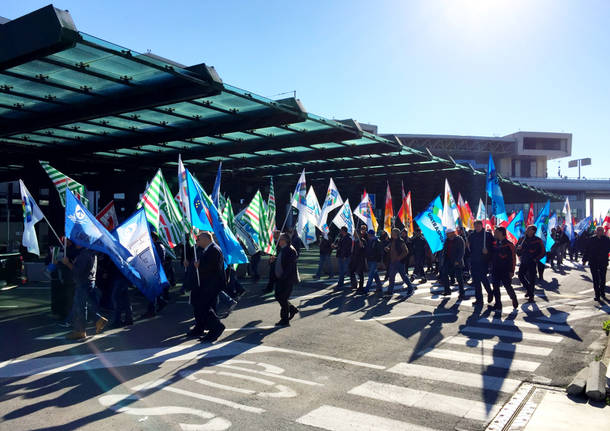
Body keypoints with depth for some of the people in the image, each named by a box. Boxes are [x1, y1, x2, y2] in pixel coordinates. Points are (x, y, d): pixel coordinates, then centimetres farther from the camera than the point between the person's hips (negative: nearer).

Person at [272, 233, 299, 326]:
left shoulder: (290, 250, -17)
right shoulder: (282, 250, 13)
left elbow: (290, 266, -22)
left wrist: (283, 277, -24)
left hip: (288, 279, -10)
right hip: (281, 279, 10)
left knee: (283, 298, -4)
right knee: (278, 297, 13)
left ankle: (285, 320, 8)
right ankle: (292, 309, 30)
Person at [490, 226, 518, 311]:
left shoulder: (509, 245, -7)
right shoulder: (494, 244, 8)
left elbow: (513, 258, -8)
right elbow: (491, 256, 19)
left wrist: (511, 271, -12)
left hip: (505, 271, -5)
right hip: (495, 270, 5)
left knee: (508, 287, -1)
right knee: (495, 288, 5)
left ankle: (514, 300, 22)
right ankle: (498, 305, 13)